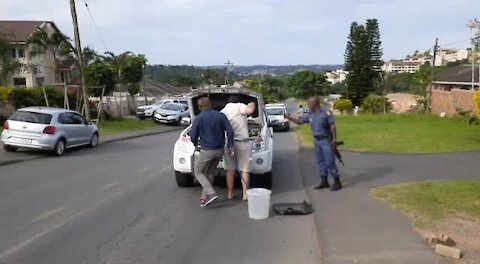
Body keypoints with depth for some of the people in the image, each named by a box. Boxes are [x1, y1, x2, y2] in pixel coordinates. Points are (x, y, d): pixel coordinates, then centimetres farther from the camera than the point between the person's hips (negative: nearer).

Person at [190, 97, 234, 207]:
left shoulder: (198, 119, -8)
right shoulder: (221, 116, 0)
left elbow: (193, 137, -5)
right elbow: (230, 131, -5)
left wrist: (195, 144, 17)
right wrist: (230, 145, 7)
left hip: (207, 151, -5)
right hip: (220, 150, 5)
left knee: (198, 172, 12)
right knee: (210, 173, 20)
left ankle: (211, 193, -5)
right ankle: (204, 198, 20)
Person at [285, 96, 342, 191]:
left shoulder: (326, 113, -10)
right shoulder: (310, 115, 8)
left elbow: (332, 126, -11)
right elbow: (300, 121, 17)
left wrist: (334, 139, -17)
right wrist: (289, 118, 7)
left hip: (326, 141, -7)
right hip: (317, 141, 7)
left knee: (330, 162, -7)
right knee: (321, 162, 10)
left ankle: (337, 182, 1)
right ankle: (324, 181, 18)